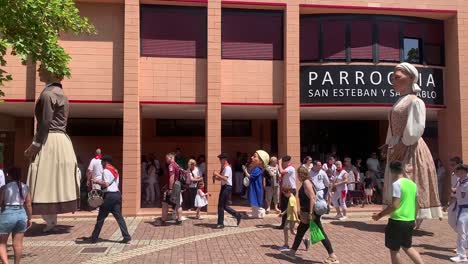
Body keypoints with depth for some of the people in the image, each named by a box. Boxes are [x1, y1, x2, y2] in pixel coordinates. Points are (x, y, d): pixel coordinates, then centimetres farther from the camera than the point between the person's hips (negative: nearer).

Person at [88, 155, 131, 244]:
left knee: (101, 218, 4)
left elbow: (106, 184, -18)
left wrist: (97, 181, -4)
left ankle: (94, 238, 14)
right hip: (117, 194, 8)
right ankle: (126, 236, -3)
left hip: (109, 195, -7)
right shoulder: (115, 170, 18)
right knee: (119, 217, 5)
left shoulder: (106, 171, -9)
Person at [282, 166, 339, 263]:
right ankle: (292, 252, 29)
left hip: (311, 212, -11)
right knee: (300, 230, 18)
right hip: (307, 212, 11)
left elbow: (312, 198, -24)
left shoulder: (306, 182, -16)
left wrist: (311, 213, -26)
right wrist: (301, 212, 26)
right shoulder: (305, 182, 13)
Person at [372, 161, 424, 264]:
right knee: (407, 247, 24)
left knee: (394, 249, 6)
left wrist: (380, 215, -10)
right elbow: (416, 204, 15)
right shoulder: (413, 184, 9)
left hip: (398, 221, -8)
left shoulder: (397, 184, -15)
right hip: (410, 221, 8)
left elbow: (394, 205, -19)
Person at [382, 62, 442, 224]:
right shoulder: (400, 102, 17)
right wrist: (388, 144, 13)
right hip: (398, 149, 9)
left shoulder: (414, 101, -10)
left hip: (409, 150, -9)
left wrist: (402, 146, -21)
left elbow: (416, 129, -19)